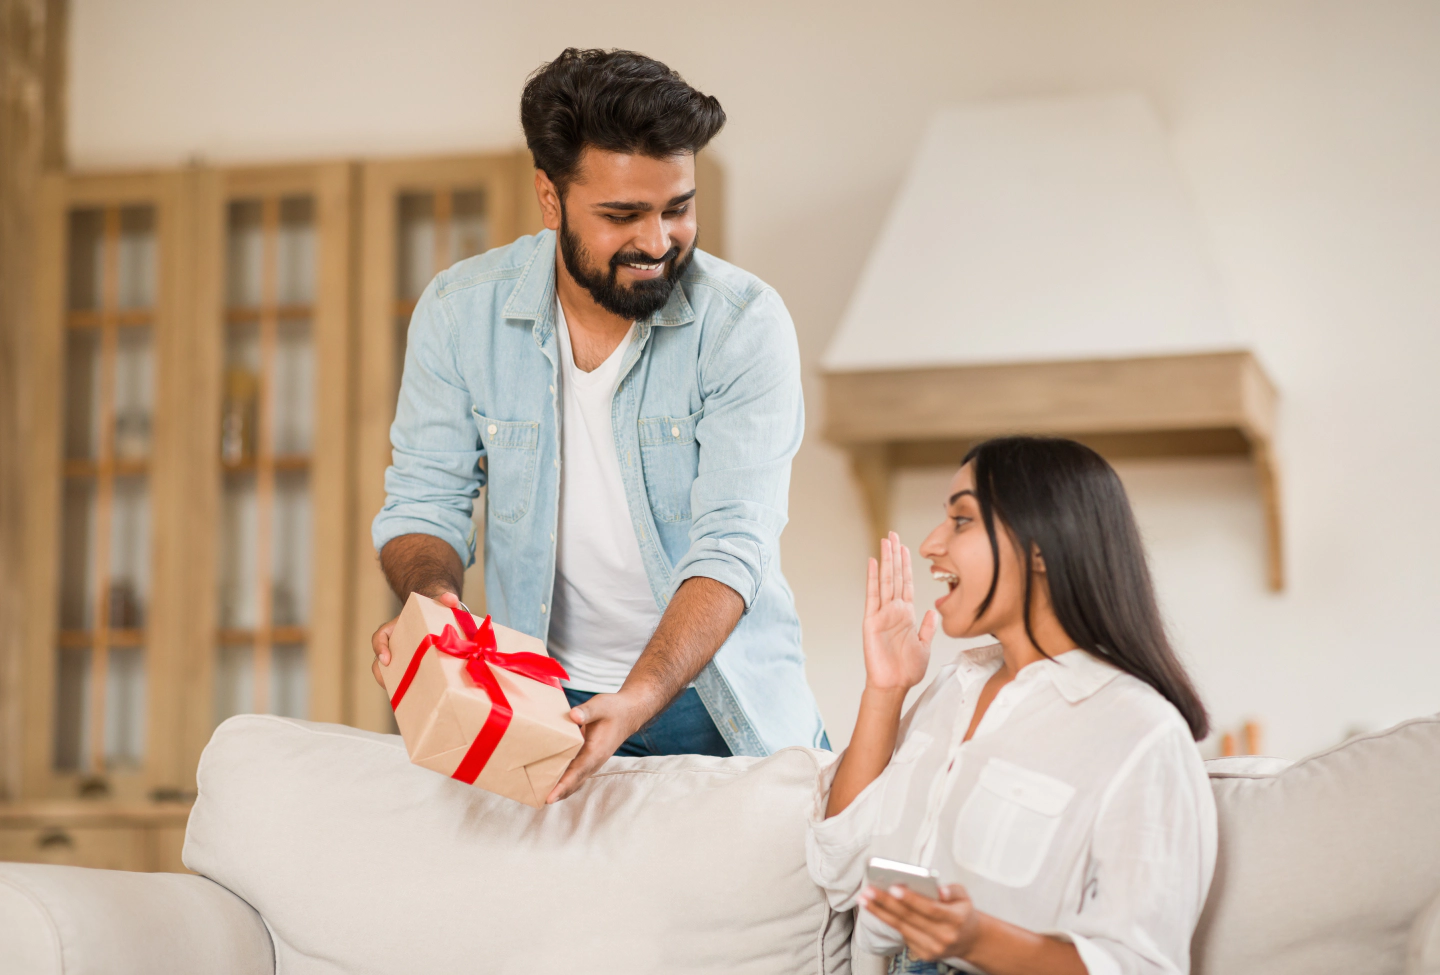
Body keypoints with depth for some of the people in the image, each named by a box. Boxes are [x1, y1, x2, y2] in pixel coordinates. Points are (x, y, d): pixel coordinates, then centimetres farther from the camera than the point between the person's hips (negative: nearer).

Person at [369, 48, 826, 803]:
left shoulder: (744, 323, -12)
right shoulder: (460, 311, -4)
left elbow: (731, 547, -19)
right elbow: (424, 499, 1)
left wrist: (634, 705, -35)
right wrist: (430, 595, -24)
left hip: (722, 706, -1)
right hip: (541, 697, 1)